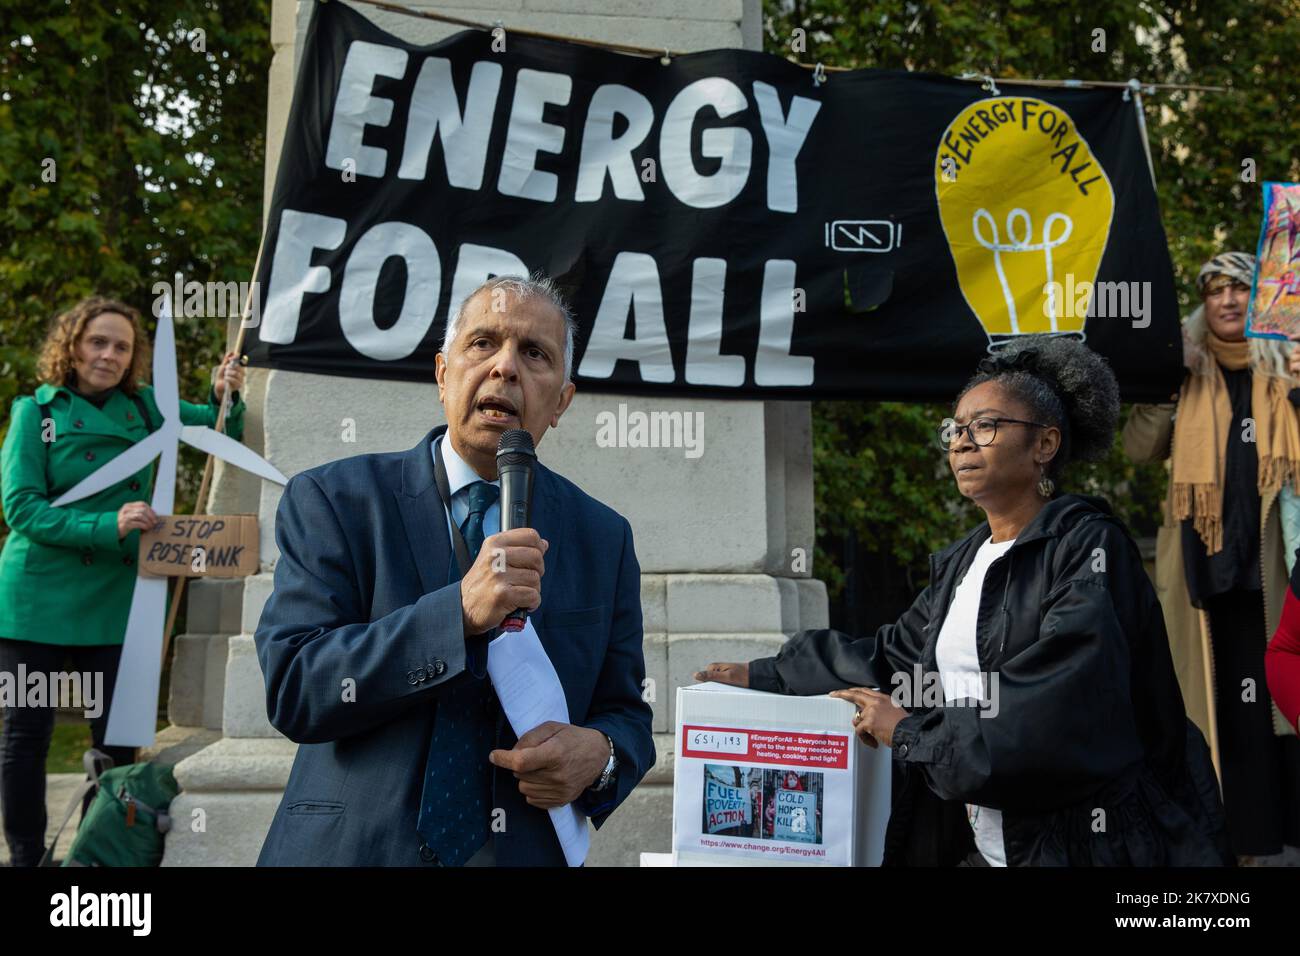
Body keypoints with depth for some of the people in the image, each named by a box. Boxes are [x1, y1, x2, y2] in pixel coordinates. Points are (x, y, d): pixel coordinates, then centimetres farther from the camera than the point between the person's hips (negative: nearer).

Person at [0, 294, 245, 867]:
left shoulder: (144, 406, 6)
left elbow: (221, 432, 16)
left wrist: (225, 398, -6)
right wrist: (109, 525, -23)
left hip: (114, 599, 3)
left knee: (116, 736, 6)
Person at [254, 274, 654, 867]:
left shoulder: (603, 538, 1)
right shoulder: (332, 500, -6)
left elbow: (625, 712, 6)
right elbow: (290, 688, -16)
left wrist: (599, 754, -16)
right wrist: (460, 612, -26)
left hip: (528, 851, 2)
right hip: (351, 847, -2)